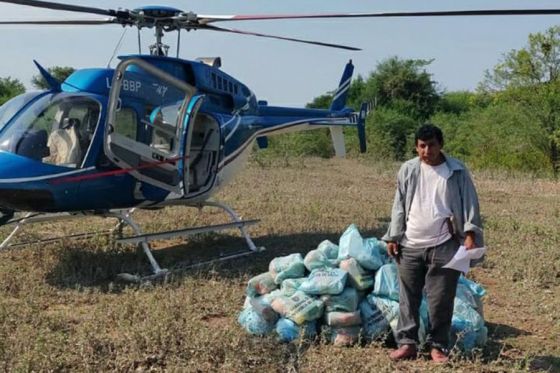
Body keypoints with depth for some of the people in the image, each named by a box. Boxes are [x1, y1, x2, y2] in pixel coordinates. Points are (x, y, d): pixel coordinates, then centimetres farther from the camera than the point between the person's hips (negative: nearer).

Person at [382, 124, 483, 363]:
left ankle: (438, 346, 17)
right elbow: (399, 206, 9)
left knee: (441, 300, 4)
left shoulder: (457, 171, 0)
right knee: (409, 297, 7)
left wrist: (470, 233, -15)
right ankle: (407, 343, 17)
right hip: (410, 246, 2)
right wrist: (393, 237, 6)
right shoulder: (408, 170, 5)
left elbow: (468, 203, -2)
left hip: (443, 247, -2)